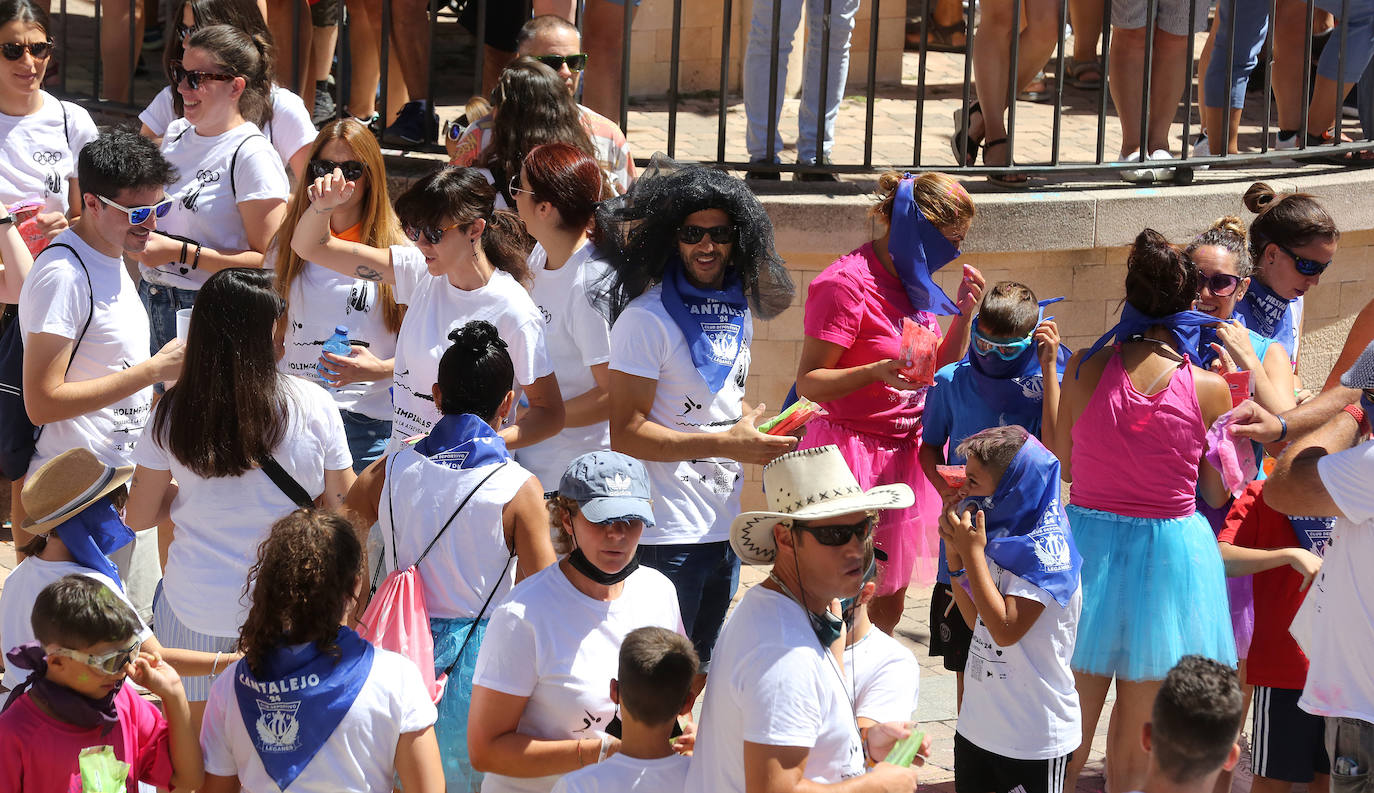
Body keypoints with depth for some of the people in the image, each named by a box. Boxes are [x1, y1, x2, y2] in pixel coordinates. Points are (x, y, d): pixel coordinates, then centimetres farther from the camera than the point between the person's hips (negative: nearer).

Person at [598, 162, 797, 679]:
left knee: (700, 675, 16)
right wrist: (728, 443, -20)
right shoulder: (647, 320, -12)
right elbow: (626, 433, -17)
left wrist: (760, 431, 5)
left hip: (724, 531, 7)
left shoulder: (739, 312, 11)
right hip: (666, 536, -7)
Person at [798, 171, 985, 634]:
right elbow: (809, 383, -17)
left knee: (888, 605, 13)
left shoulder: (912, 283, 10)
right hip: (854, 453, -8)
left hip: (904, 455, 8)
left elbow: (941, 370, 20)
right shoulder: (847, 284, -15)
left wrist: (964, 314, 4)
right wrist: (879, 371, -31)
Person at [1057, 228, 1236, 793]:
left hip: (1089, 546, 1)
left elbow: (1064, 464, 3)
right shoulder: (1211, 389, -12)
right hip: (1170, 551, -1)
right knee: (1135, 744, 14)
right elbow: (1217, 495, -1)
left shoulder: (1086, 367, -8)